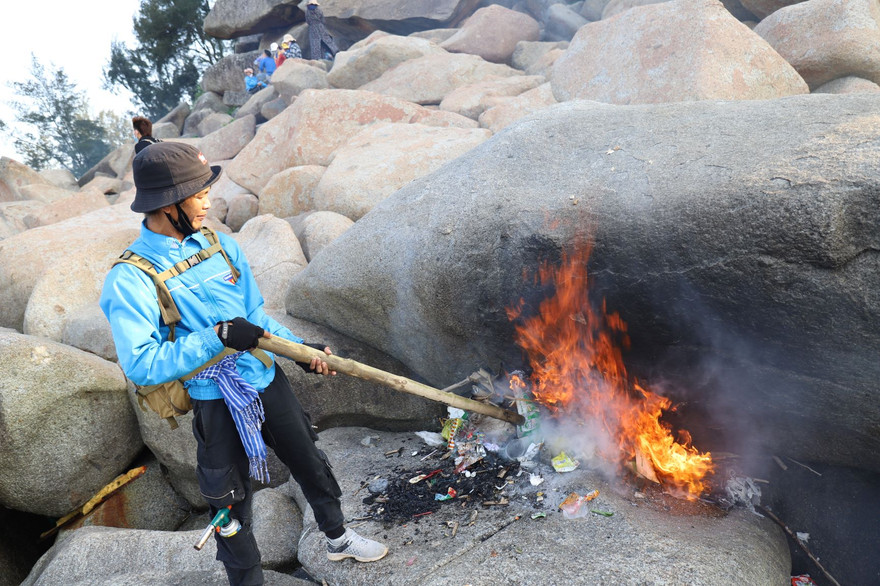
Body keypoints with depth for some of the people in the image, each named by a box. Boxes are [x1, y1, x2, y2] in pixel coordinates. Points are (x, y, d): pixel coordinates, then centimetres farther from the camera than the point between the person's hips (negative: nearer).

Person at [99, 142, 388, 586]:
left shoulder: (221, 245, 0)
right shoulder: (129, 280, -18)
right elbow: (141, 366, -25)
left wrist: (300, 349, -3)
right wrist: (217, 336, -29)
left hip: (268, 380, 6)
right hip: (219, 404, -6)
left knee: (311, 464, 23)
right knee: (233, 504, 13)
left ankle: (338, 538, 49)